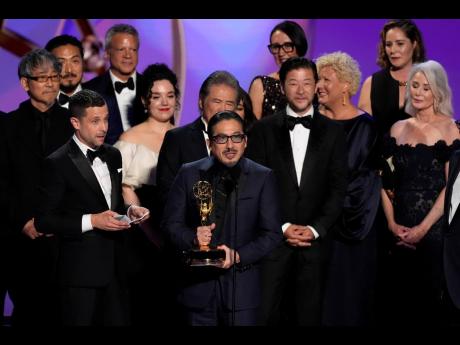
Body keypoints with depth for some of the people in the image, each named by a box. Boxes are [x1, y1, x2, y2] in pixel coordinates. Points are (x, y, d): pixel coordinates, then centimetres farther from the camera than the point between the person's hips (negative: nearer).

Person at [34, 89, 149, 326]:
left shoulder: (113, 155, 12)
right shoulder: (58, 163, -10)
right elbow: (44, 221, -11)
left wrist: (129, 210, 2)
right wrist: (91, 221, -19)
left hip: (115, 267, 6)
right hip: (81, 271, -6)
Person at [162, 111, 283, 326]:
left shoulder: (263, 178, 1)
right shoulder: (189, 174, 5)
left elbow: (272, 233, -1)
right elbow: (171, 223, 6)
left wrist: (238, 255, -15)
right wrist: (193, 238, -14)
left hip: (242, 285, -1)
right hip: (198, 283, 1)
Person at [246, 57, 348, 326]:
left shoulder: (333, 132, 7)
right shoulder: (263, 130, 4)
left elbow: (338, 188, 3)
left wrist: (315, 228, -8)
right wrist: (281, 228, -8)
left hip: (315, 241, 1)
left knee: (309, 315, 5)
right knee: (266, 314, -1)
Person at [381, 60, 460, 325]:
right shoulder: (399, 128, 9)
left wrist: (422, 228, -12)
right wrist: (392, 222, -2)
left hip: (434, 227, -4)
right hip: (401, 229, 4)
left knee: (429, 297, 1)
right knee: (401, 295, 10)